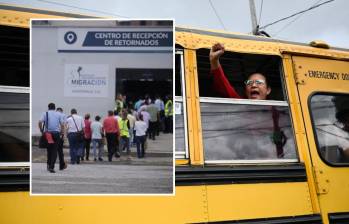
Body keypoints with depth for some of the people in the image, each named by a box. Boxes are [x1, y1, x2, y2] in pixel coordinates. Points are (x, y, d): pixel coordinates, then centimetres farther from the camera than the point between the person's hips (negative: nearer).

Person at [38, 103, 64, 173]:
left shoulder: (45, 113, 5)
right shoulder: (59, 114, 7)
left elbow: (40, 122, -8)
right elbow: (62, 124, -2)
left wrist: (41, 130, 4)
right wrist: (62, 132, 8)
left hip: (48, 133, 1)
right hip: (56, 133, -1)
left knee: (49, 149, 17)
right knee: (54, 151, 1)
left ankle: (49, 164, 21)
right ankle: (51, 167, -5)